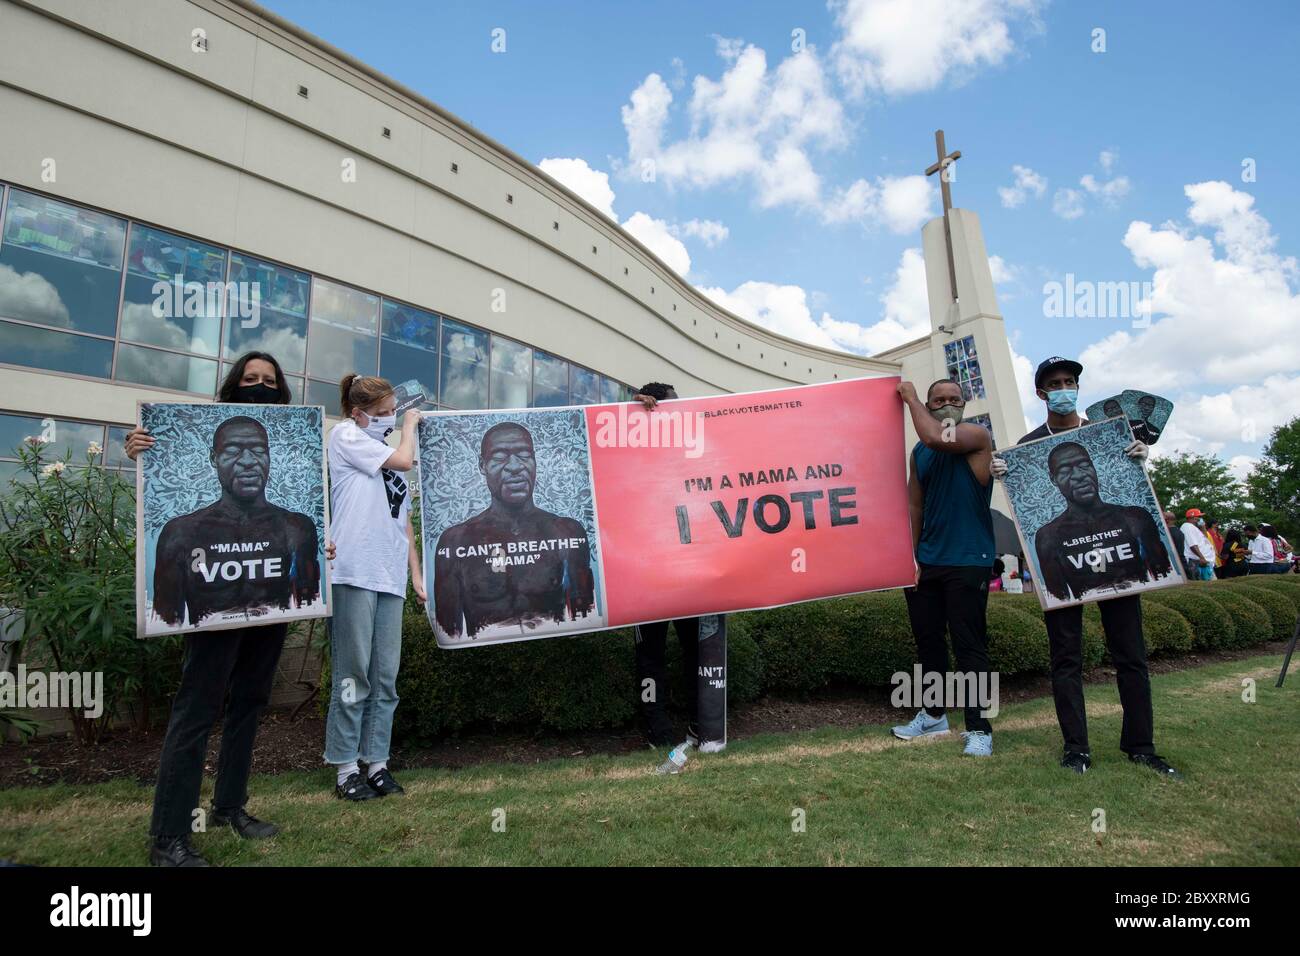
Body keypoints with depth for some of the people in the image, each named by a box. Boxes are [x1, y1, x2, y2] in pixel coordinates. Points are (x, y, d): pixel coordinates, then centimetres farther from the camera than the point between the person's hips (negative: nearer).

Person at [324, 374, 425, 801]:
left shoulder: (386, 456, 23)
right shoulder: (345, 435, 4)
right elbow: (405, 460, -8)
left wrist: (417, 572, 15)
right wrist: (410, 425, 10)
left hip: (389, 577, 7)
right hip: (354, 573, -6)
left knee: (385, 678, 6)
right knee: (352, 674, -3)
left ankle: (376, 763, 14)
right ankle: (345, 768, 6)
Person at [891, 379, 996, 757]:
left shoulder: (977, 436, -4)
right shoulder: (919, 452, 12)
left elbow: (937, 438, -25)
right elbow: (914, 506, 11)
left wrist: (910, 397, -11)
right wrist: (909, 555, 2)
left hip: (967, 562, -6)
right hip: (925, 561, 6)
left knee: (968, 645, -3)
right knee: (927, 638, 13)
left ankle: (978, 728, 6)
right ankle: (934, 714, 27)